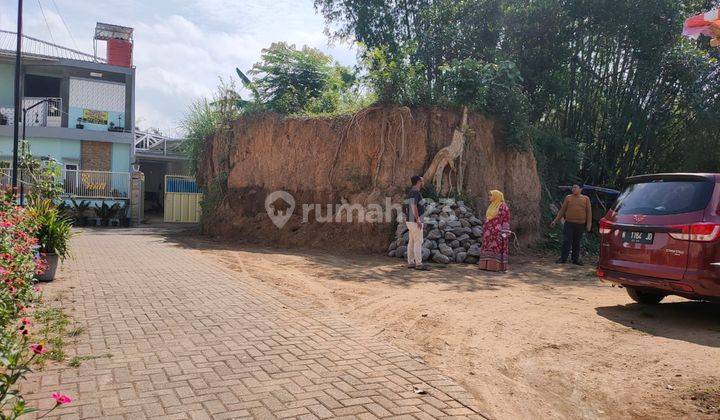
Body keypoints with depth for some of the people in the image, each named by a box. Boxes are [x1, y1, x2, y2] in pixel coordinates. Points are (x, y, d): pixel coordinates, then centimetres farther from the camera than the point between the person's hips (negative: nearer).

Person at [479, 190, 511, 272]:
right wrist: (486, 231, 16)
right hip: (490, 232, 8)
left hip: (498, 231, -8)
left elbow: (506, 219, -11)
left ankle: (497, 266, -3)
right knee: (489, 247, 5)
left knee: (497, 247, -7)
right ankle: (488, 265, 8)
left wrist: (504, 232, -17)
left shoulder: (503, 206, -7)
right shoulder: (491, 206, 16)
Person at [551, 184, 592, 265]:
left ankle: (576, 259, 17)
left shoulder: (586, 198, 7)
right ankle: (563, 258, 4)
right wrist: (555, 221, 5)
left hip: (580, 225, 0)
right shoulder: (568, 198, 7)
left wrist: (589, 224, -1)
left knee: (577, 243, 7)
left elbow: (589, 212, 6)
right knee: (566, 242, -4)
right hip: (569, 223, 0)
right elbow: (562, 210, 10)